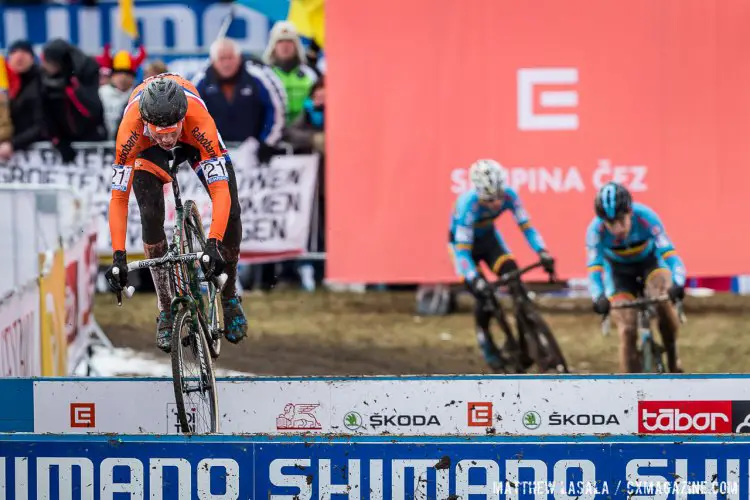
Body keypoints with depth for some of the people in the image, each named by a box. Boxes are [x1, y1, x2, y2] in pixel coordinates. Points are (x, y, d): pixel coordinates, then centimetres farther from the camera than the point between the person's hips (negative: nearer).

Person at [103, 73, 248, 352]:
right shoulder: (130, 130, -42)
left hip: (192, 141, 0)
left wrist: (213, 245, -56)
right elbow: (119, 198, -38)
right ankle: (165, 312, -7)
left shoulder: (199, 120, -43)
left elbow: (221, 190, -45)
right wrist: (118, 256, -47)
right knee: (151, 215, -22)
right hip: (147, 150, 0)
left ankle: (229, 297, 10)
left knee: (230, 211, -15)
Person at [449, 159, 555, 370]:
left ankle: (525, 338, -8)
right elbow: (462, 250, -37)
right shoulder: (468, 204, -38)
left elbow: (525, 226, -21)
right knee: (483, 294, -17)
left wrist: (543, 253, -36)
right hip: (465, 242, -3)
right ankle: (485, 340, 9)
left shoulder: (509, 196, -28)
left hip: (488, 237, 3)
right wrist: (476, 280, -48)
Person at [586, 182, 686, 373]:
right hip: (619, 270, 1)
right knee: (627, 330, -11)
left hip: (649, 260, -1)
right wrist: (599, 297, -52)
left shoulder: (646, 218, -34)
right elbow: (594, 269, -32)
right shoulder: (596, 230, -31)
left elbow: (669, 253, -38)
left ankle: (672, 359, -8)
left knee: (663, 300, -31)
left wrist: (677, 283, -56)